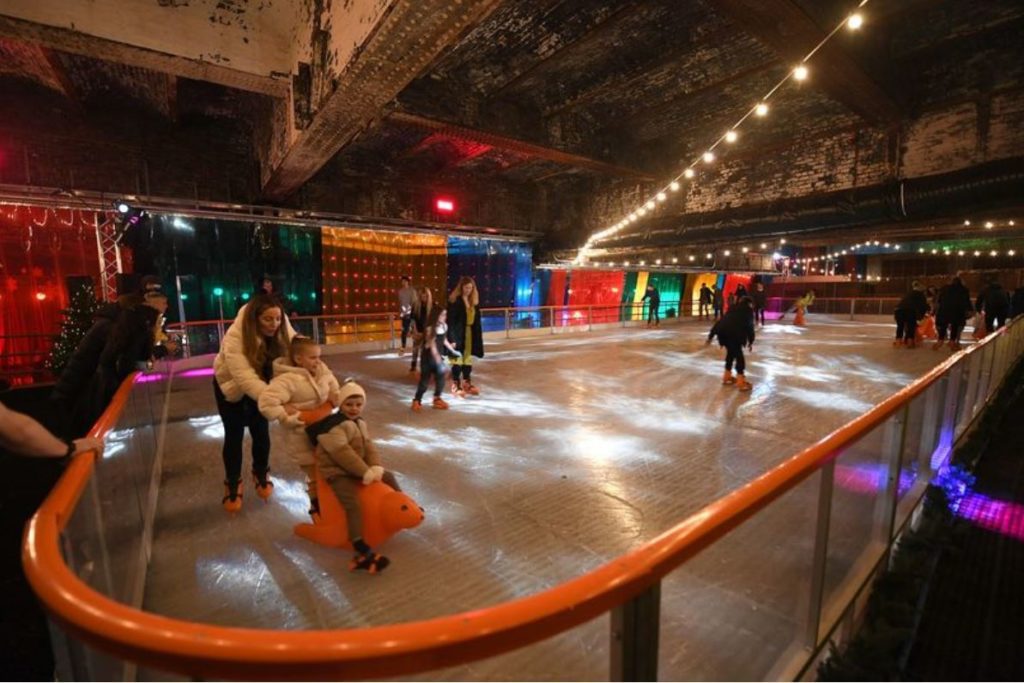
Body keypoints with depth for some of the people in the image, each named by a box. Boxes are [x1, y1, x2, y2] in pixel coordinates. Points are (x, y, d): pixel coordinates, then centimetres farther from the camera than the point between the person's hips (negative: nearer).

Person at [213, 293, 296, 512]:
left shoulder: (282, 332, -25)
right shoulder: (235, 338, -38)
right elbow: (245, 378, -46)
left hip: (260, 385, 3)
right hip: (231, 387, -3)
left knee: (261, 432, 6)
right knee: (234, 435, 4)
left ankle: (261, 474, 32)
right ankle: (232, 485, 25)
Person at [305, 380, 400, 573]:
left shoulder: (359, 422, 9)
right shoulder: (333, 425, -20)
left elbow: (369, 446, 4)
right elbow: (342, 453, -27)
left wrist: (376, 467, -14)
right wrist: (366, 472, -25)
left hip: (359, 469, 9)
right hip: (338, 472, -9)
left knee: (388, 476, 14)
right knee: (353, 505, -26)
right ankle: (363, 553, -34)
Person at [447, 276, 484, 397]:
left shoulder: (474, 301, 7)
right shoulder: (454, 300, -12)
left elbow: (477, 319, 11)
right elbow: (450, 321, -14)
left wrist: (478, 335, 8)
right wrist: (452, 338, -19)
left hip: (470, 333, 6)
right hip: (458, 334, -6)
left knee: (468, 358, 15)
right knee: (458, 359, 0)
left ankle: (467, 383, 28)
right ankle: (456, 385, 11)